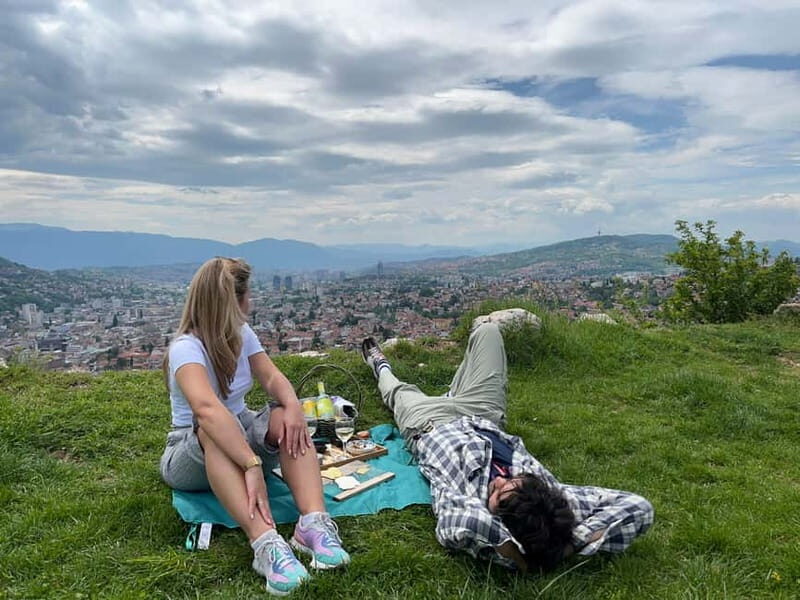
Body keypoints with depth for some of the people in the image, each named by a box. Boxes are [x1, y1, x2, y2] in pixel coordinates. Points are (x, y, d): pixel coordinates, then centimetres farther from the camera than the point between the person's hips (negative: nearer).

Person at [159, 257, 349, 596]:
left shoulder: (241, 334, 0)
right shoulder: (187, 348, -24)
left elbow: (272, 378, -11)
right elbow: (206, 408, -42)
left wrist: (292, 406, -34)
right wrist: (253, 466, -53)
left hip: (241, 438, 6)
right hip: (191, 454, -6)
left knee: (284, 418, -25)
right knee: (215, 428, -40)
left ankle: (314, 521, -42)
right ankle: (265, 542, -54)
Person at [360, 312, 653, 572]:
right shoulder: (548, 494, -38)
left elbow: (459, 526, -69)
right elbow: (638, 507, -40)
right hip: (483, 416, 3)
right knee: (487, 330, 18)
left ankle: (380, 366, 65)